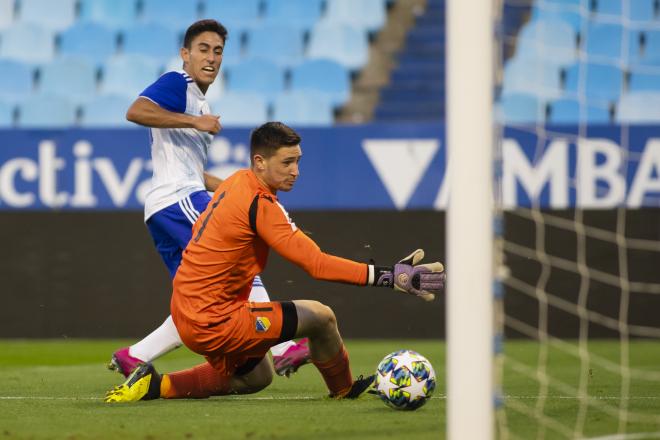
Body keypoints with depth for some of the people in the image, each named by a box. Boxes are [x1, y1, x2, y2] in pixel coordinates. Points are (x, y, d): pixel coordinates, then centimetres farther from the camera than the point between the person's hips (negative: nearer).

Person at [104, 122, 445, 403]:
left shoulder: (235, 182, 5)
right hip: (213, 324, -10)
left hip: (187, 312, 10)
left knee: (256, 377, 29)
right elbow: (316, 264, -28)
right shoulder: (260, 204, -23)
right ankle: (344, 389, 19)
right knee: (320, 317, -8)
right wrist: (391, 277, -30)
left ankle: (157, 385, 20)